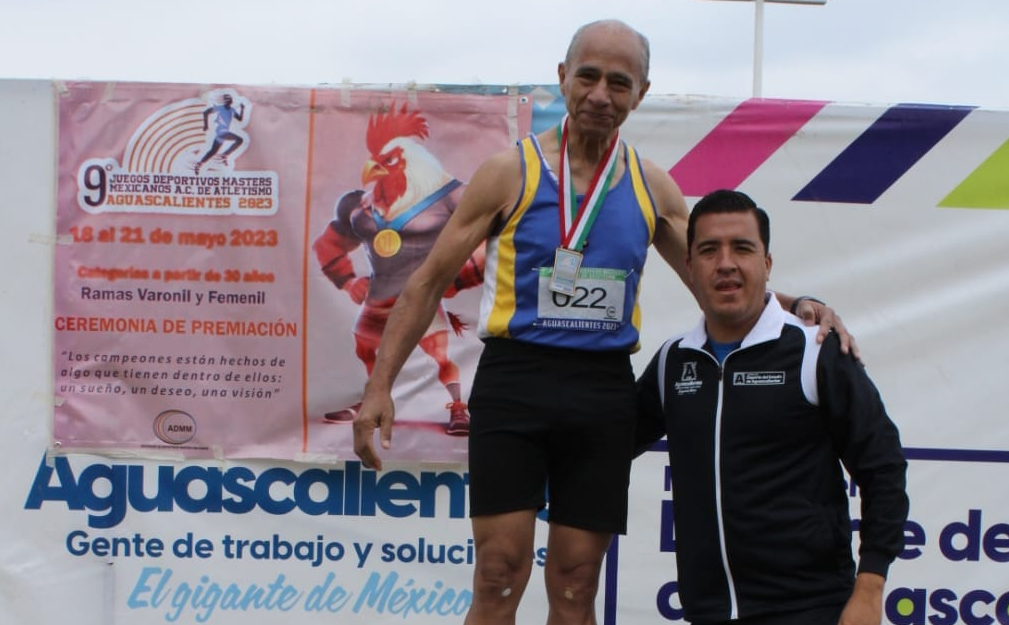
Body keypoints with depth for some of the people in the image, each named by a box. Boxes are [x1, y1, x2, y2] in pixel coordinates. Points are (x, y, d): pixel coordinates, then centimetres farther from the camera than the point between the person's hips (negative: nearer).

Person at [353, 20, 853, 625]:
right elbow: (430, 281, 0)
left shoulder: (652, 186, 10)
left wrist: (793, 305, -1)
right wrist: (380, 385, -8)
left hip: (604, 391, 3)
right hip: (514, 380, -3)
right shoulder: (511, 171, -1)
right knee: (501, 576, -6)